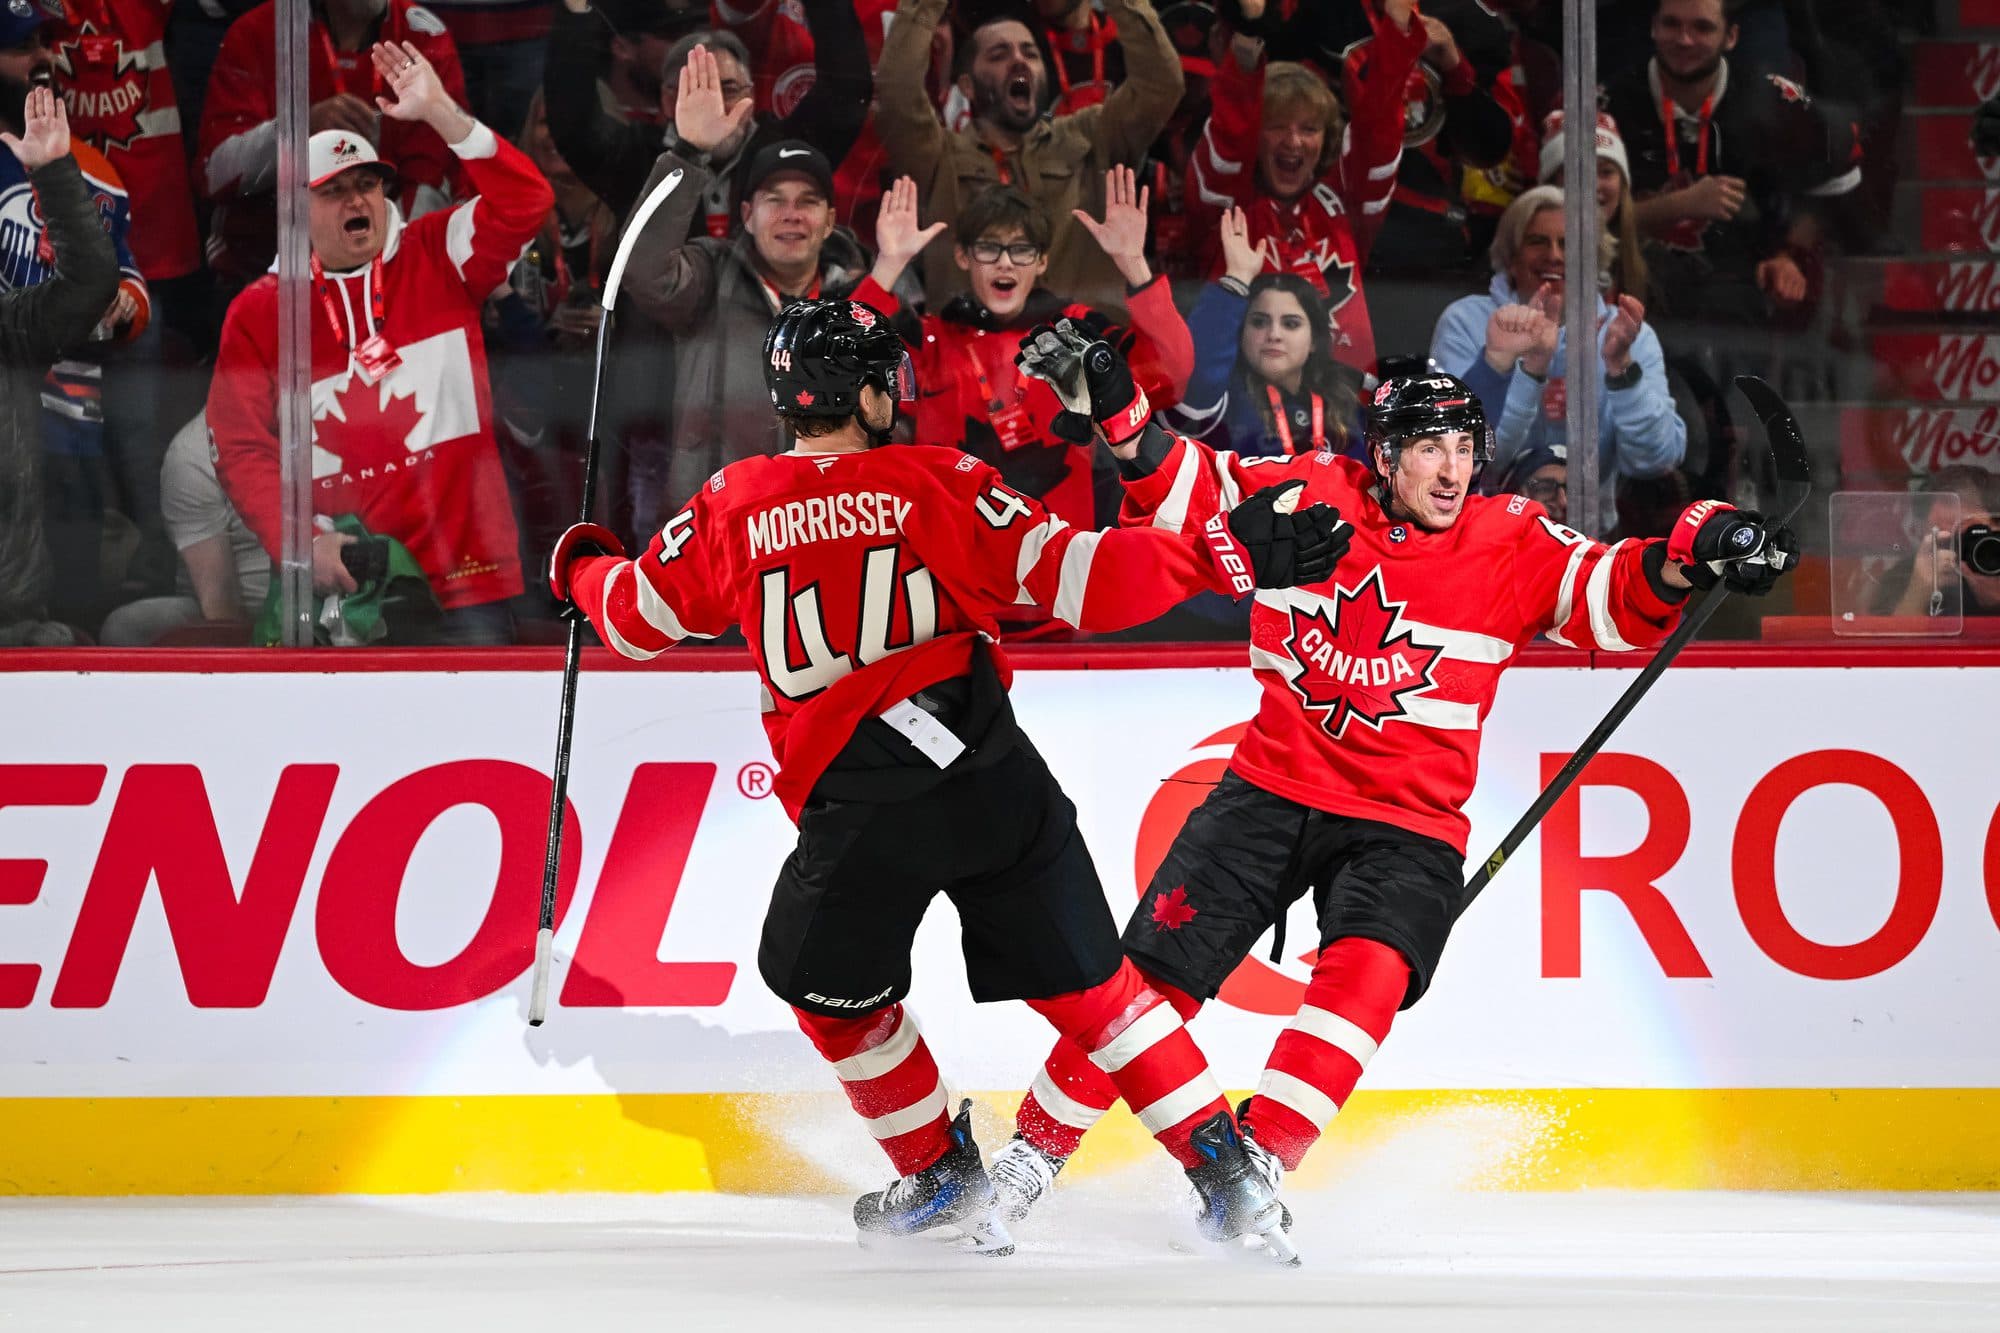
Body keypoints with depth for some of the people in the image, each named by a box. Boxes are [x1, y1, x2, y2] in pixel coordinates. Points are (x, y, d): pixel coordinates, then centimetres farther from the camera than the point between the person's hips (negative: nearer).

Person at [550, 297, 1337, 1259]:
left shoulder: (732, 506, 7)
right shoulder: (939, 483, 2)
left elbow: (639, 619, 21)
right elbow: (1082, 581, -6)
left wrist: (580, 568, 44)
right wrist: (1231, 558, -1)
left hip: (857, 810, -1)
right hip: (993, 779, 1)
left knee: (827, 985, 25)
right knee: (1082, 979, 12)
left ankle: (943, 1178, 26)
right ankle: (1224, 1169, 6)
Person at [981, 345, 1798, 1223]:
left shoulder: (1510, 541, -5)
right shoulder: (1308, 497, -3)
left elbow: (1616, 596, -15)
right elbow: (1184, 488, 4)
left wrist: (1693, 553, -34)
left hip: (1407, 826, -1)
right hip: (1273, 789, 1)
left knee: (1369, 975, -27)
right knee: (1156, 966, -2)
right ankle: (1038, 1146, 14)